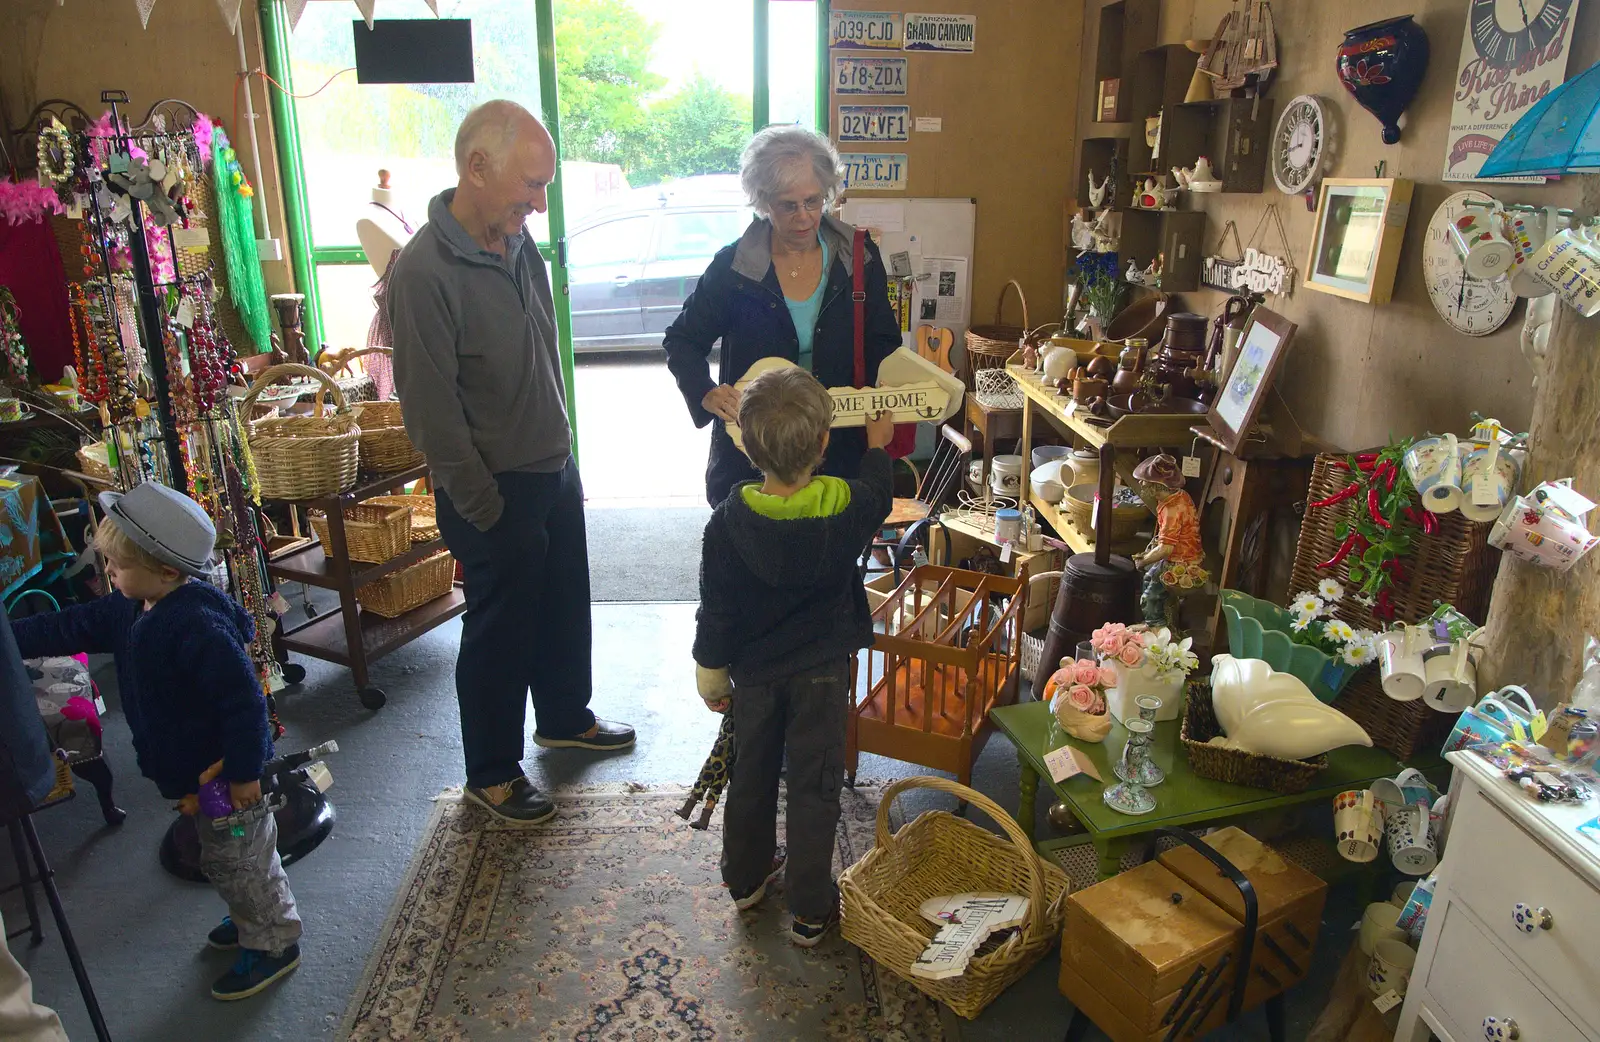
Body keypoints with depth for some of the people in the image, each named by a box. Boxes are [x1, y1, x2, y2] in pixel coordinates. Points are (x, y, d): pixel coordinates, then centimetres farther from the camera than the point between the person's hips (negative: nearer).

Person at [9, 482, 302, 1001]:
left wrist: (243, 774, -26)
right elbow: (66, 629, 12)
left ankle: (274, 944, 26)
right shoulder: (130, 610, -1)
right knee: (222, 856, 26)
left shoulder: (199, 627, -32)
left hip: (225, 773, -10)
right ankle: (252, 920, 47)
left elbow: (244, 702, -31)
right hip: (189, 772, 10)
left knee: (238, 861, 7)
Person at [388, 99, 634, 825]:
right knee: (500, 629, 9)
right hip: (497, 491, -7)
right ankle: (490, 772, 30)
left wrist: (564, 458, 14)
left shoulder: (519, 246, 2)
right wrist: (483, 508, -16)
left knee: (564, 606, 22)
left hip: (554, 471, 8)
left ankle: (564, 717, 46)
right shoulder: (425, 270, -23)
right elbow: (431, 410, -22)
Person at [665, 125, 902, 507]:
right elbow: (682, 341, 2)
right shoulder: (732, 267, -8)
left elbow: (883, 343, 7)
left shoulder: (860, 257, -3)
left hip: (841, 448, 2)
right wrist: (706, 393, -17)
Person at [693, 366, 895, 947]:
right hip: (822, 669, -1)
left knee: (751, 774, 20)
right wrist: (876, 446, 25)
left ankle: (747, 878, 41)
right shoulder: (846, 508, -20)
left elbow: (715, 611, -11)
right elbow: (879, 498, 6)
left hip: (754, 670, 1)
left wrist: (712, 675, 5)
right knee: (815, 785, 11)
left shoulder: (728, 522, -20)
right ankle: (811, 910, 22)